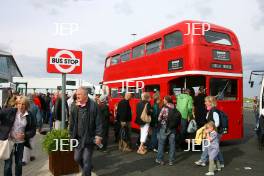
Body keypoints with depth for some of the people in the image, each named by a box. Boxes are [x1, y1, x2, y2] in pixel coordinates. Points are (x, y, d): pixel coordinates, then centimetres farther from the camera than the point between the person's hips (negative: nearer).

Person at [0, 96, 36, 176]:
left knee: (19, 162, 17)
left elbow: (33, 130, -1)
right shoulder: (10, 111, -10)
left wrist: (25, 135, -18)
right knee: (8, 163, 2)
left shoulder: (30, 116, -5)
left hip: (20, 142, 2)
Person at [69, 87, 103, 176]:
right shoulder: (75, 106, 3)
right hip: (78, 138, 5)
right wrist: (71, 135, 11)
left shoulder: (93, 105, -12)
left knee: (86, 160, 2)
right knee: (77, 158, 16)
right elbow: (72, 123, 10)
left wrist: (98, 136, -13)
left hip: (89, 138, -5)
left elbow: (99, 123, -11)